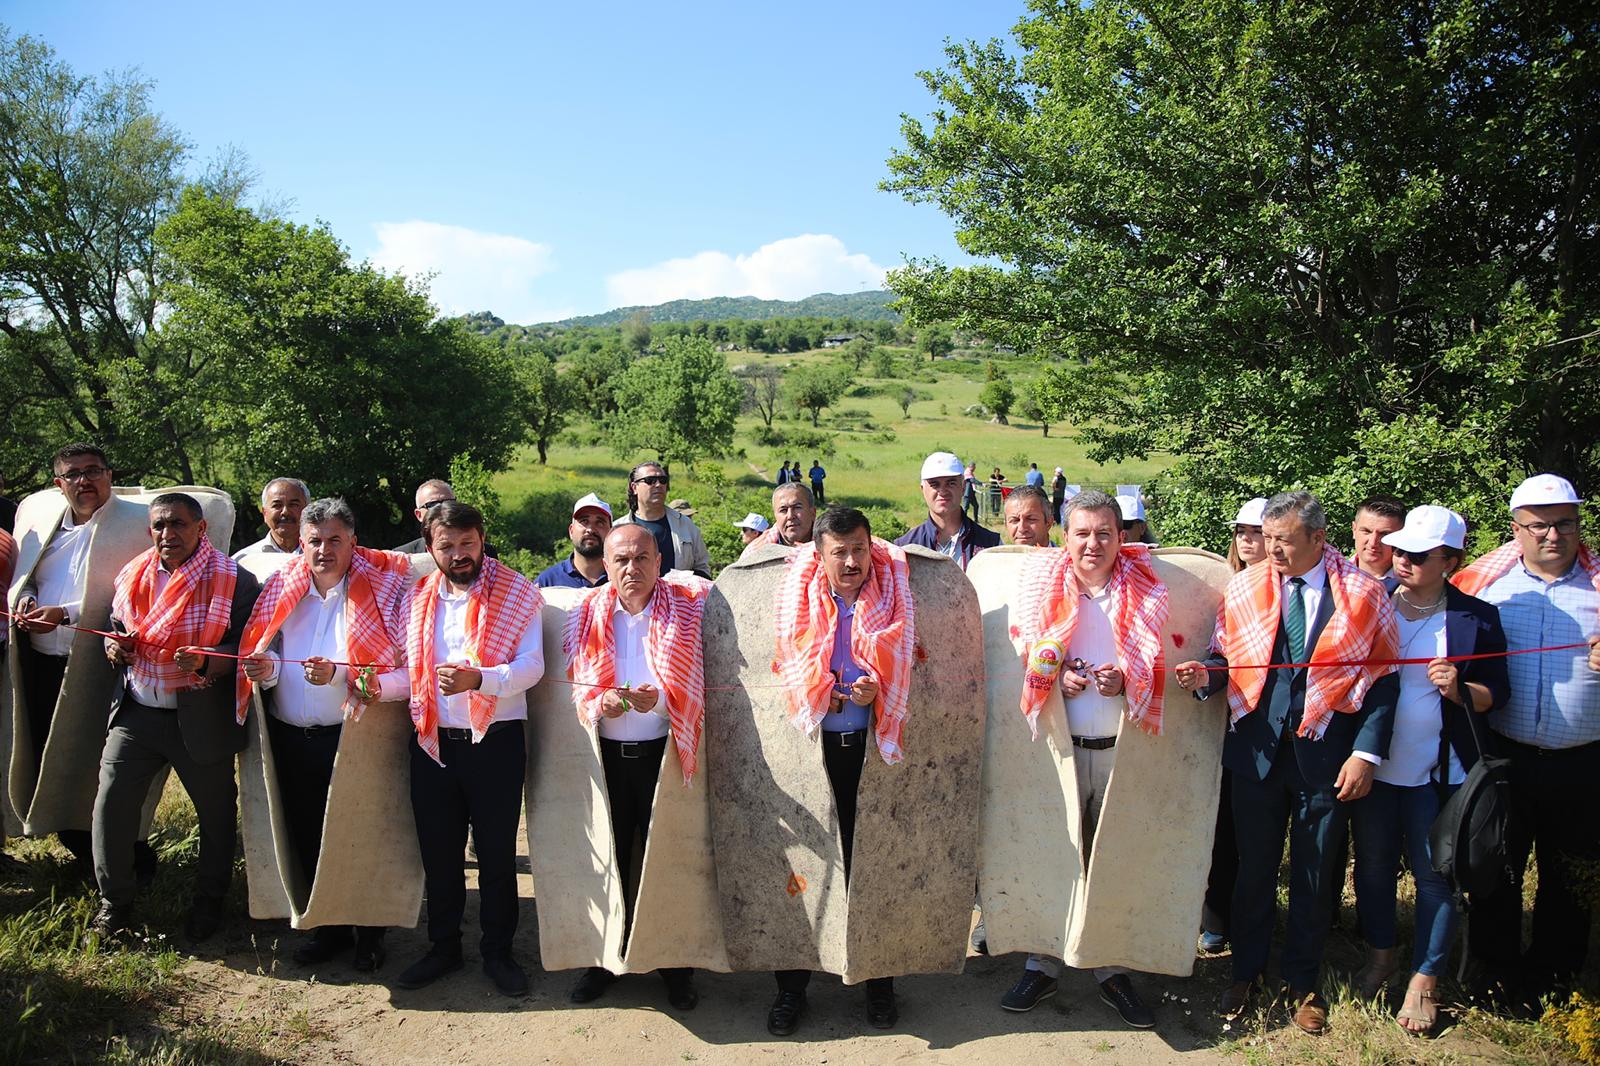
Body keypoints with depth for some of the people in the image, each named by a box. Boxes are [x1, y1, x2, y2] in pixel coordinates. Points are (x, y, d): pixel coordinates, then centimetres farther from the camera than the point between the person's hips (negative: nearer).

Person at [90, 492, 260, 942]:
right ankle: (114, 901, 22)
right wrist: (115, 647, -3)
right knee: (111, 804, 2)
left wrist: (205, 661, -29)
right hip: (134, 714, 4)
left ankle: (209, 901, 30)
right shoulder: (132, 576, 7)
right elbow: (115, 629, 20)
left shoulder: (234, 581, -10)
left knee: (216, 811, 9)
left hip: (201, 718, -4)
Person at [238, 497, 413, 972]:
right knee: (308, 840, 15)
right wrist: (267, 668, -10)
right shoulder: (283, 590, 6)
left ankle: (369, 932, 23)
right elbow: (267, 657, 13)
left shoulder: (384, 590, -10)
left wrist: (339, 676, -26)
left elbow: (404, 676, -16)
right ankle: (330, 926, 34)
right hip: (291, 739, 5)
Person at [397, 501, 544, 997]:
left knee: (497, 852, 8)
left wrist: (478, 679, -31)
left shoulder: (516, 593, -6)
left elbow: (532, 665, -16)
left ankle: (497, 951, 25)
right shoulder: (418, 598, 8)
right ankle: (444, 946, 32)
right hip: (433, 741, 4)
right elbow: (412, 671, 12)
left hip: (497, 738, -4)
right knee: (438, 850, 14)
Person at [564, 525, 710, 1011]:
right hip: (606, 754, 2)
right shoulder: (587, 615, 4)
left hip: (664, 752, -2)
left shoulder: (686, 607, -2)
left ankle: (675, 967, 21)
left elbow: (694, 685, -3)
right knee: (608, 858, 10)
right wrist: (603, 703, -15)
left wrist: (659, 697, -21)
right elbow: (578, 689, 5)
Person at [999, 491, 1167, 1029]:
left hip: (1121, 746, 0)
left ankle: (1112, 970, 22)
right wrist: (1058, 677, -13)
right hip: (1059, 744, 0)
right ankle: (1043, 964, 21)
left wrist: (1125, 681, -15)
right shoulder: (1043, 585, 2)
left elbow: (1158, 667, 4)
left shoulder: (1145, 590, 2)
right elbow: (1026, 661, 5)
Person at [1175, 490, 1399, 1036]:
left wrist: (1366, 752, -9)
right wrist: (1204, 677, -17)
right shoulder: (1244, 587, 1)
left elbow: (1383, 678, -3)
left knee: (1313, 874, 13)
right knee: (1253, 867, 12)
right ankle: (1246, 971, 31)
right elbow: (1225, 657, 5)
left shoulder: (1363, 593, -4)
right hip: (1258, 750, 1)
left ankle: (1303, 981, 32)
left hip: (1326, 755, -1)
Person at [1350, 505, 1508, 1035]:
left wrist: (1459, 689, -20)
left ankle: (1424, 979, 23)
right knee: (1373, 864, 15)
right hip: (1373, 766, 2)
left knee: (1435, 873, 7)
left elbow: (1496, 693, 0)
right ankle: (1379, 954, 36)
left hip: (1438, 772, -2)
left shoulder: (1476, 618, -4)